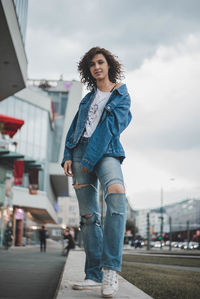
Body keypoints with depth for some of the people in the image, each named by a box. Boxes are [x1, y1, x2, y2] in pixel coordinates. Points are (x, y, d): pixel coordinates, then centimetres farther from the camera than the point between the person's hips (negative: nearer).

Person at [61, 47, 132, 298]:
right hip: (80, 150, 5)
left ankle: (110, 270, -35)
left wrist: (90, 159, -13)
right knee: (88, 214, 0)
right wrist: (68, 156, 3)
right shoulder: (89, 97, 23)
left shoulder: (121, 96, 7)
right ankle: (94, 275, 3)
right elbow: (75, 127, 18)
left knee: (116, 192, -34)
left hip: (106, 152, -5)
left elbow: (111, 128, -5)